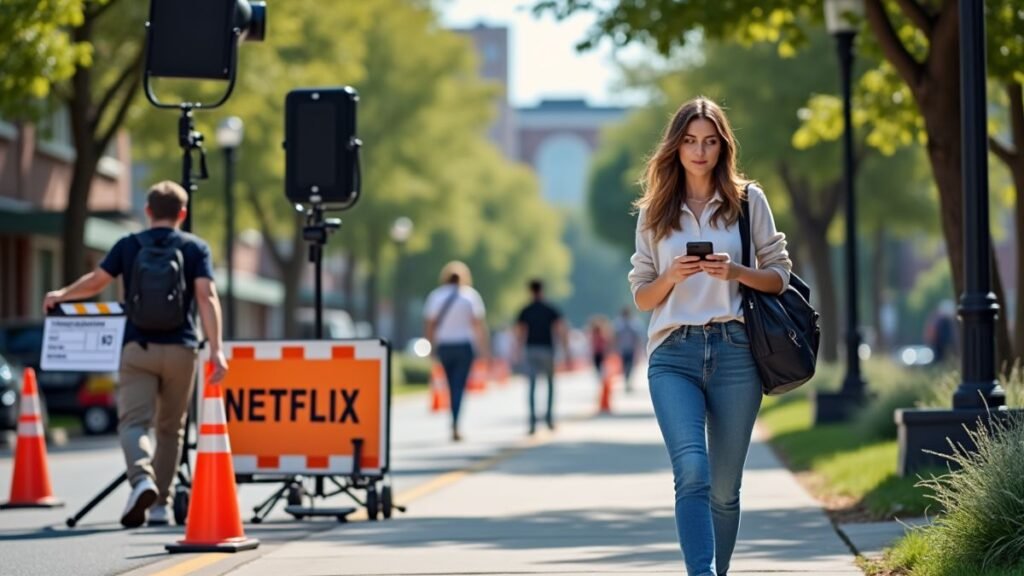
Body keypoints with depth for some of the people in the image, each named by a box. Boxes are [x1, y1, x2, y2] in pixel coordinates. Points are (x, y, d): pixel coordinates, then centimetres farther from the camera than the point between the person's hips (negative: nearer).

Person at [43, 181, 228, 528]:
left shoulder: (129, 246, 5)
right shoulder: (195, 248, 3)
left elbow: (95, 282, 8)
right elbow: (206, 296, -8)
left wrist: (60, 296, 28)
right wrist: (216, 349, -13)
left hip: (138, 347, -1)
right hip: (180, 349, 1)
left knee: (133, 421, -6)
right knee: (170, 428, 13)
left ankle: (142, 479, -34)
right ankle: (160, 504, 16)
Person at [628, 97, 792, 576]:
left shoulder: (747, 200, 9)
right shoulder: (654, 212, 12)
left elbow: (779, 276, 9)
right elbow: (642, 296, 13)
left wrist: (735, 273, -9)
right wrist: (673, 275, -7)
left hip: (734, 351, 0)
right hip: (673, 355, 0)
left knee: (724, 486, 4)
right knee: (692, 471, -19)